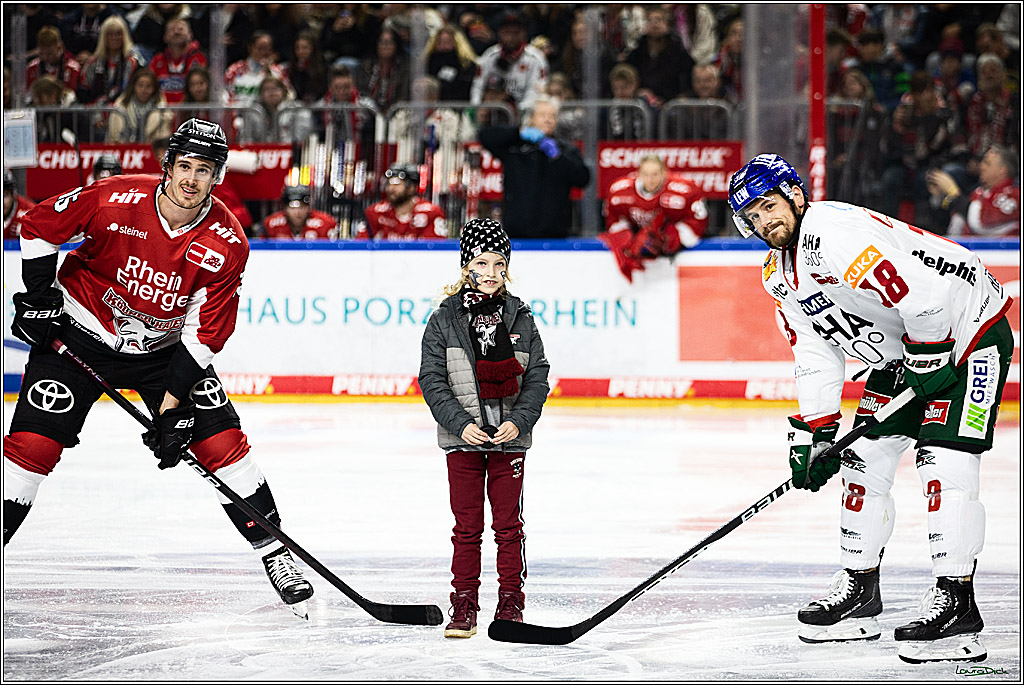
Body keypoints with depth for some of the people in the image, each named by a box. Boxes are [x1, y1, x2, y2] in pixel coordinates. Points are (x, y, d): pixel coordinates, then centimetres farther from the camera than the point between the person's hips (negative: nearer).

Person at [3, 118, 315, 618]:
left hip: (163, 347, 2)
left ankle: (273, 552, 8)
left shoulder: (227, 244, -18)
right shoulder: (115, 201, -23)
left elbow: (204, 333, -15)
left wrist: (172, 407, -19)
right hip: (79, 334, -2)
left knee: (222, 442, -6)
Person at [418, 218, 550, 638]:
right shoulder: (445, 320, -1)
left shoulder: (520, 319, 3)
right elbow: (432, 380, -3)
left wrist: (518, 421, -11)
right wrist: (461, 424, -13)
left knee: (508, 524, 5)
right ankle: (463, 607, 10)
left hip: (509, 437, 1)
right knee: (467, 526, 3)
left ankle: (510, 604, 14)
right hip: (463, 439, -1)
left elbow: (537, 378, 3)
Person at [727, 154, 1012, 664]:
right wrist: (813, 434, 0)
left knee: (944, 461, -19)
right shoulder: (780, 275, 5)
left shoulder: (833, 230, -27)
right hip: (902, 354, 10)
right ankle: (860, 592, 19)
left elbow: (919, 292, -34)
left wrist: (928, 358, -21)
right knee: (864, 459, 8)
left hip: (966, 331, -10)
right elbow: (815, 356, 8)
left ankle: (956, 604, -18)